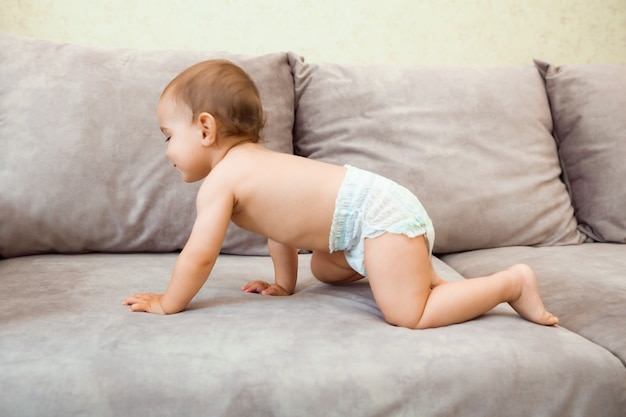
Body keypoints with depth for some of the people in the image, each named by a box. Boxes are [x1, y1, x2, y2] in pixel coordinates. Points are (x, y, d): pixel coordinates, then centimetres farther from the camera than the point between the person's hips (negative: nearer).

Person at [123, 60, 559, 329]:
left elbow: (198, 255, -14)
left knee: (409, 315, -12)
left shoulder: (221, 179, -12)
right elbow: (282, 224, 26)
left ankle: (513, 282, -3)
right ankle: (421, 272, 27)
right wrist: (284, 284, 30)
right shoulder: (253, 160, 16)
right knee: (324, 268, 30)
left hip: (378, 214, -10)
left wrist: (168, 304, 1)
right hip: (379, 208, 10)